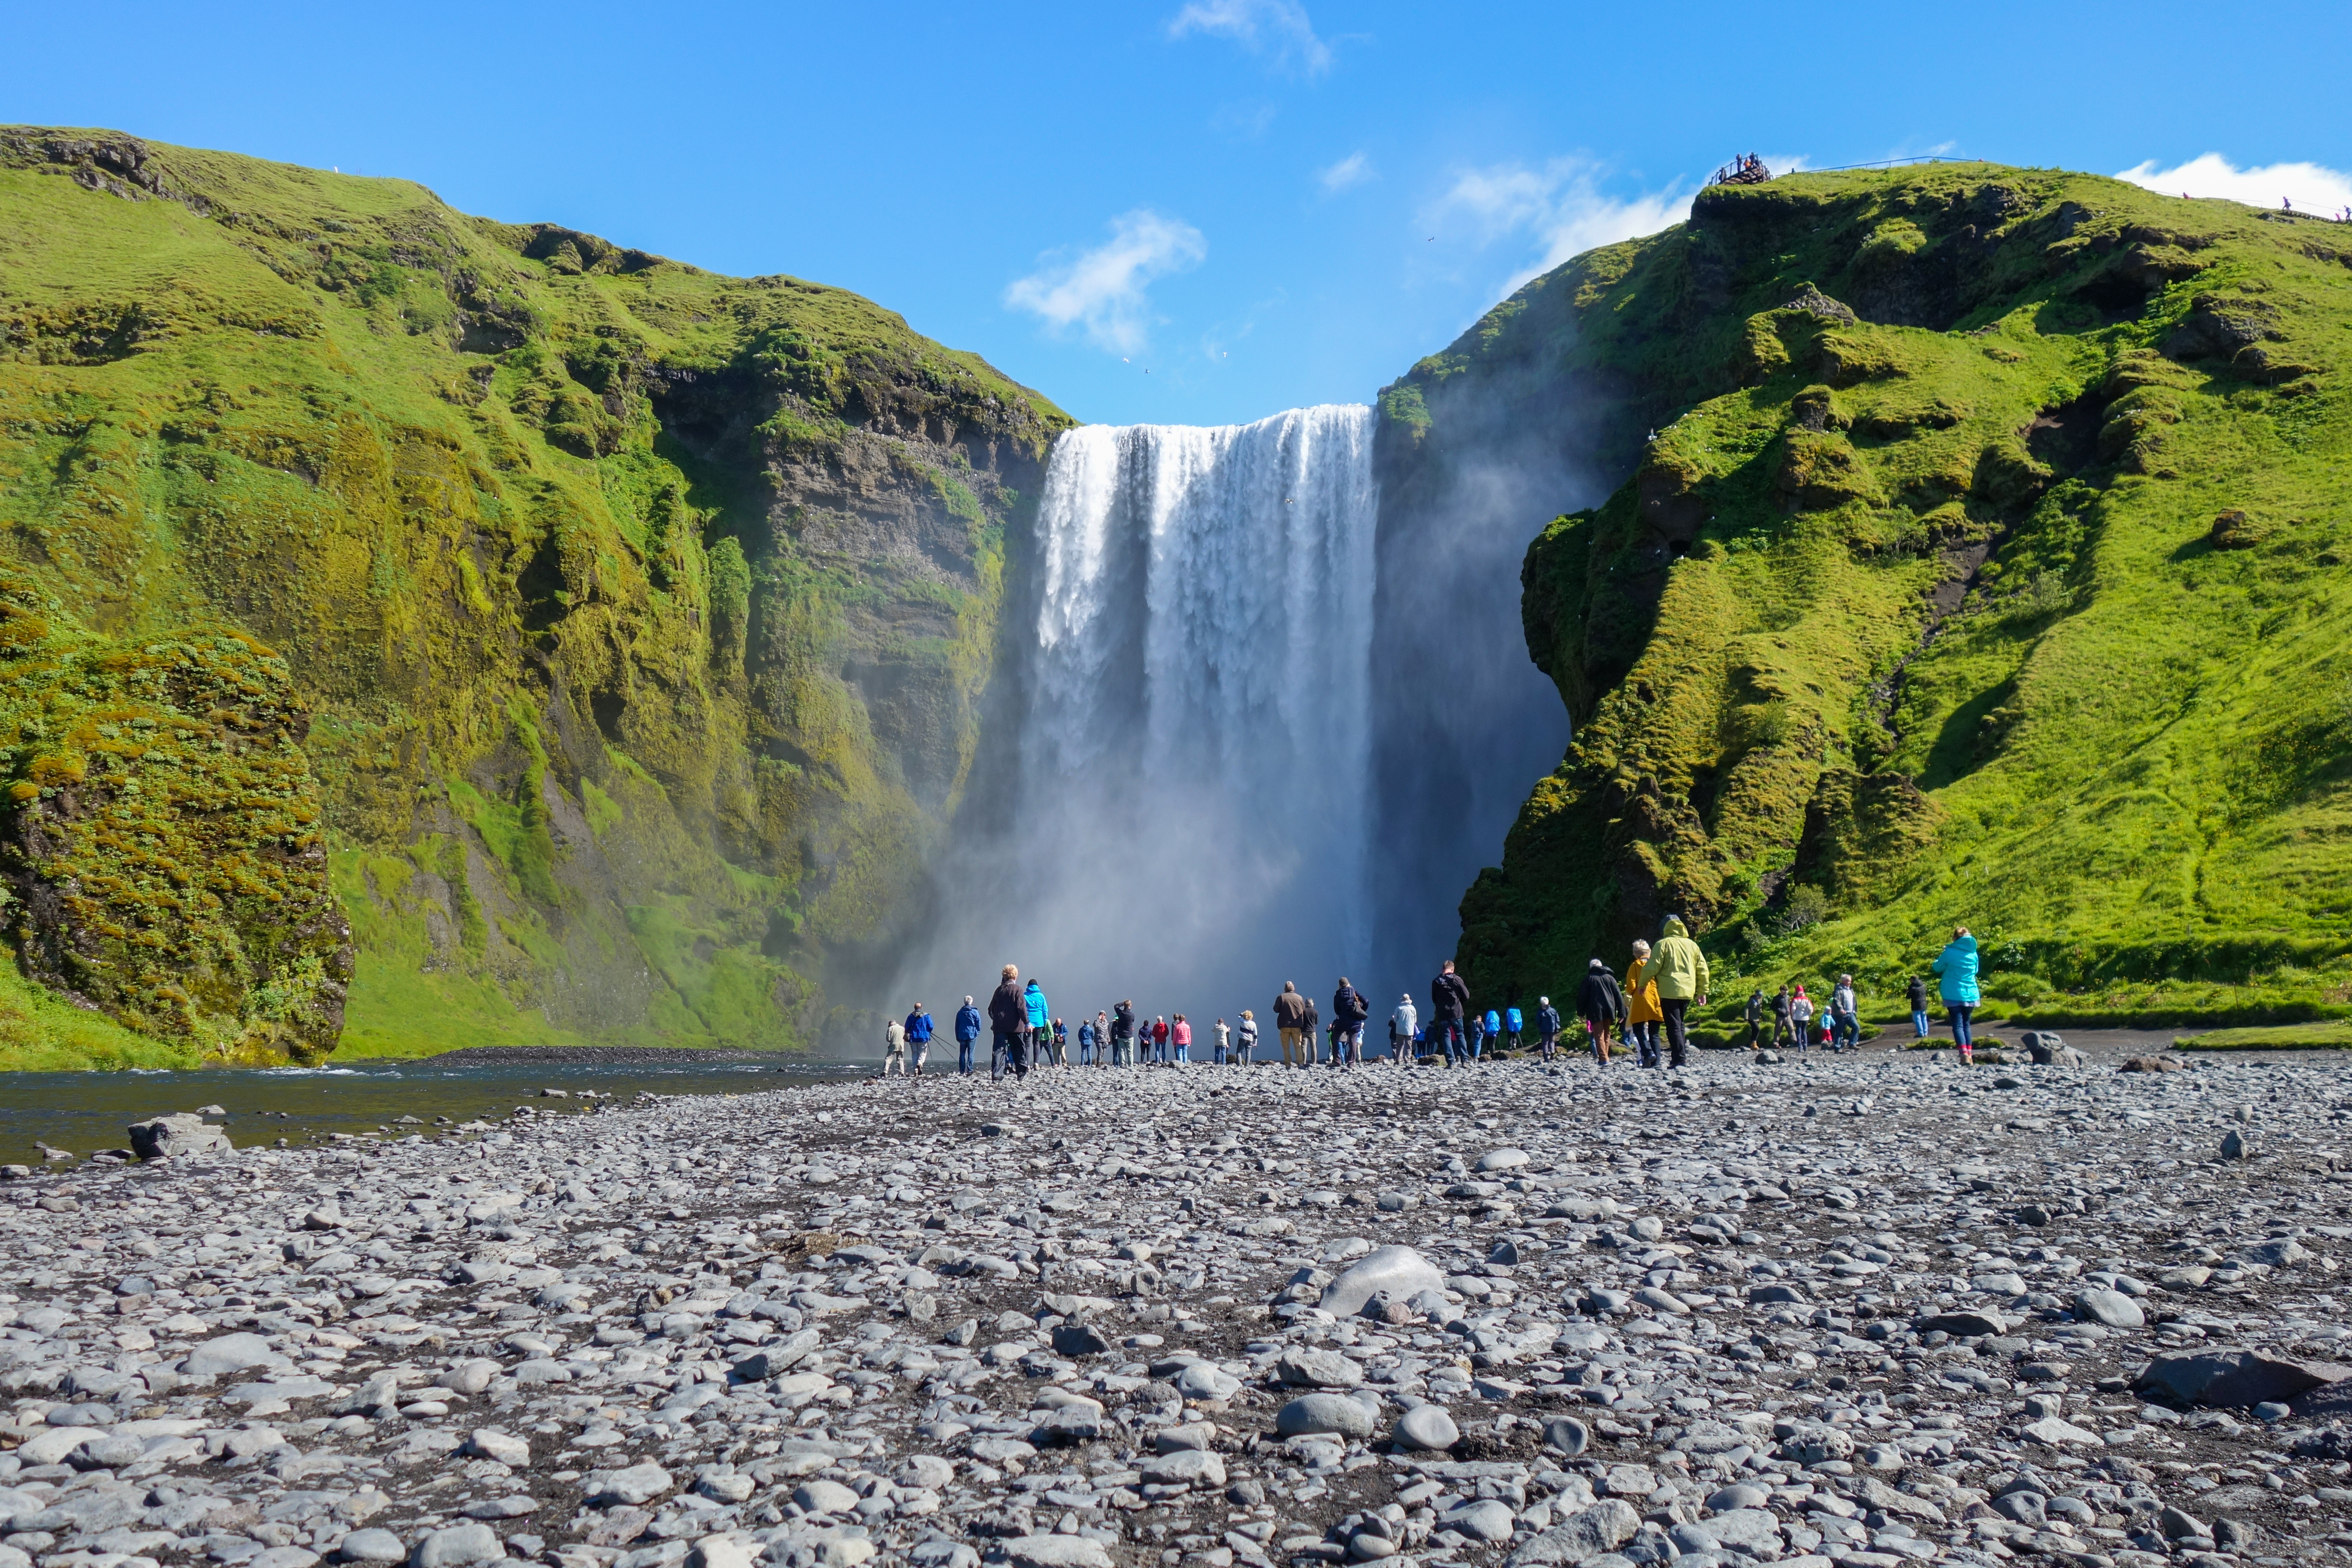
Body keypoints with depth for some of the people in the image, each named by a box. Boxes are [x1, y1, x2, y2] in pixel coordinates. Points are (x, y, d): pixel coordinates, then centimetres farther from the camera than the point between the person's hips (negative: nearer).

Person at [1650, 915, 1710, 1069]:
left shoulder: (1663, 944, -4)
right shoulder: (1692, 945, 12)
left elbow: (1652, 967, -9)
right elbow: (1703, 970, 13)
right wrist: (1702, 992, 19)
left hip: (1669, 992, -5)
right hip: (1688, 992, 5)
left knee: (1674, 1026, -4)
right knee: (1680, 1025, 20)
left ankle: (1681, 1060, -11)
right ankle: (1685, 1053, 14)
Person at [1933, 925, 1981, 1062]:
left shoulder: (1950, 952, -8)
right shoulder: (1973, 954, 5)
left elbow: (1937, 967, 5)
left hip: (1954, 995, -4)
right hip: (1971, 995, 4)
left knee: (1958, 1025, -5)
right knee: (1967, 1024, 15)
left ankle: (1964, 1053, -20)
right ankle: (1970, 1054, 11)